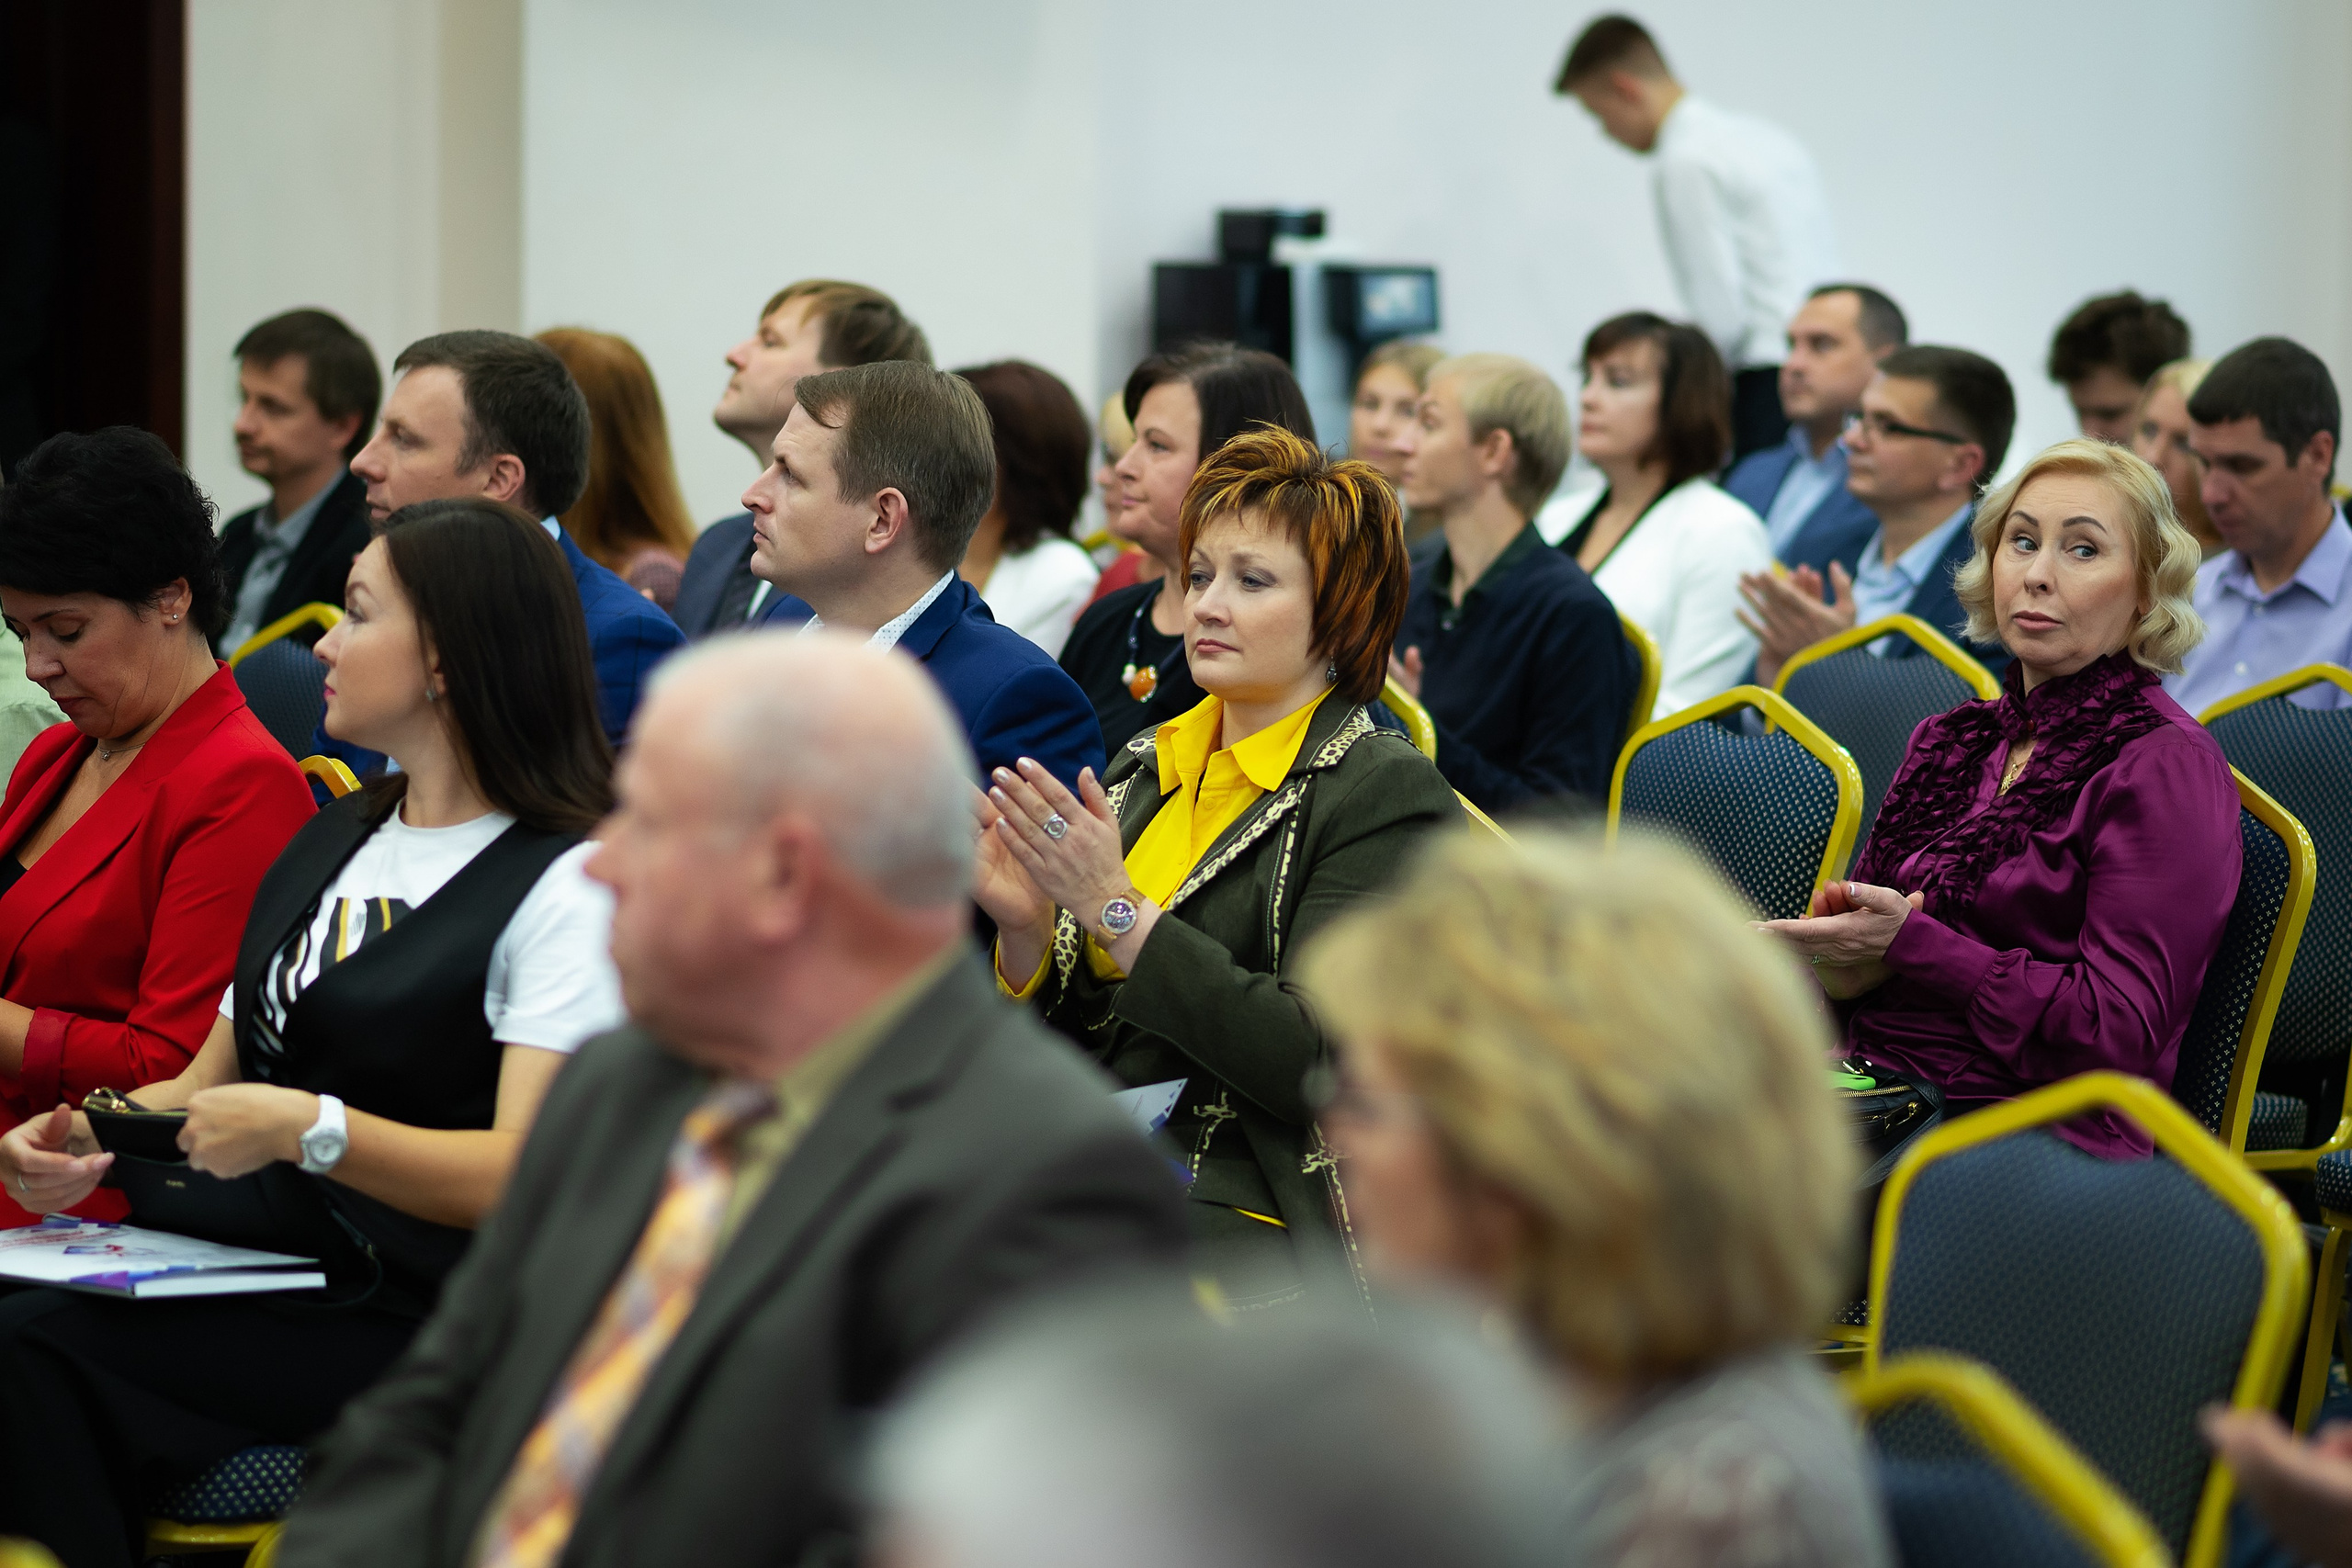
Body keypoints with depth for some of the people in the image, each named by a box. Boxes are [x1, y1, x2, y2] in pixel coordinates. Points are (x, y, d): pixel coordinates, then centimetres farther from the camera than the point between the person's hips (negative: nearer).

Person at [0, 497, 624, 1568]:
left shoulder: (568, 887, -6)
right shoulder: (329, 844, 21)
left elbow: (528, 1177, -16)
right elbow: (208, 1084, 22)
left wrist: (311, 1130, -25)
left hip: (419, 1325, -7)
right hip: (267, 1272, 7)